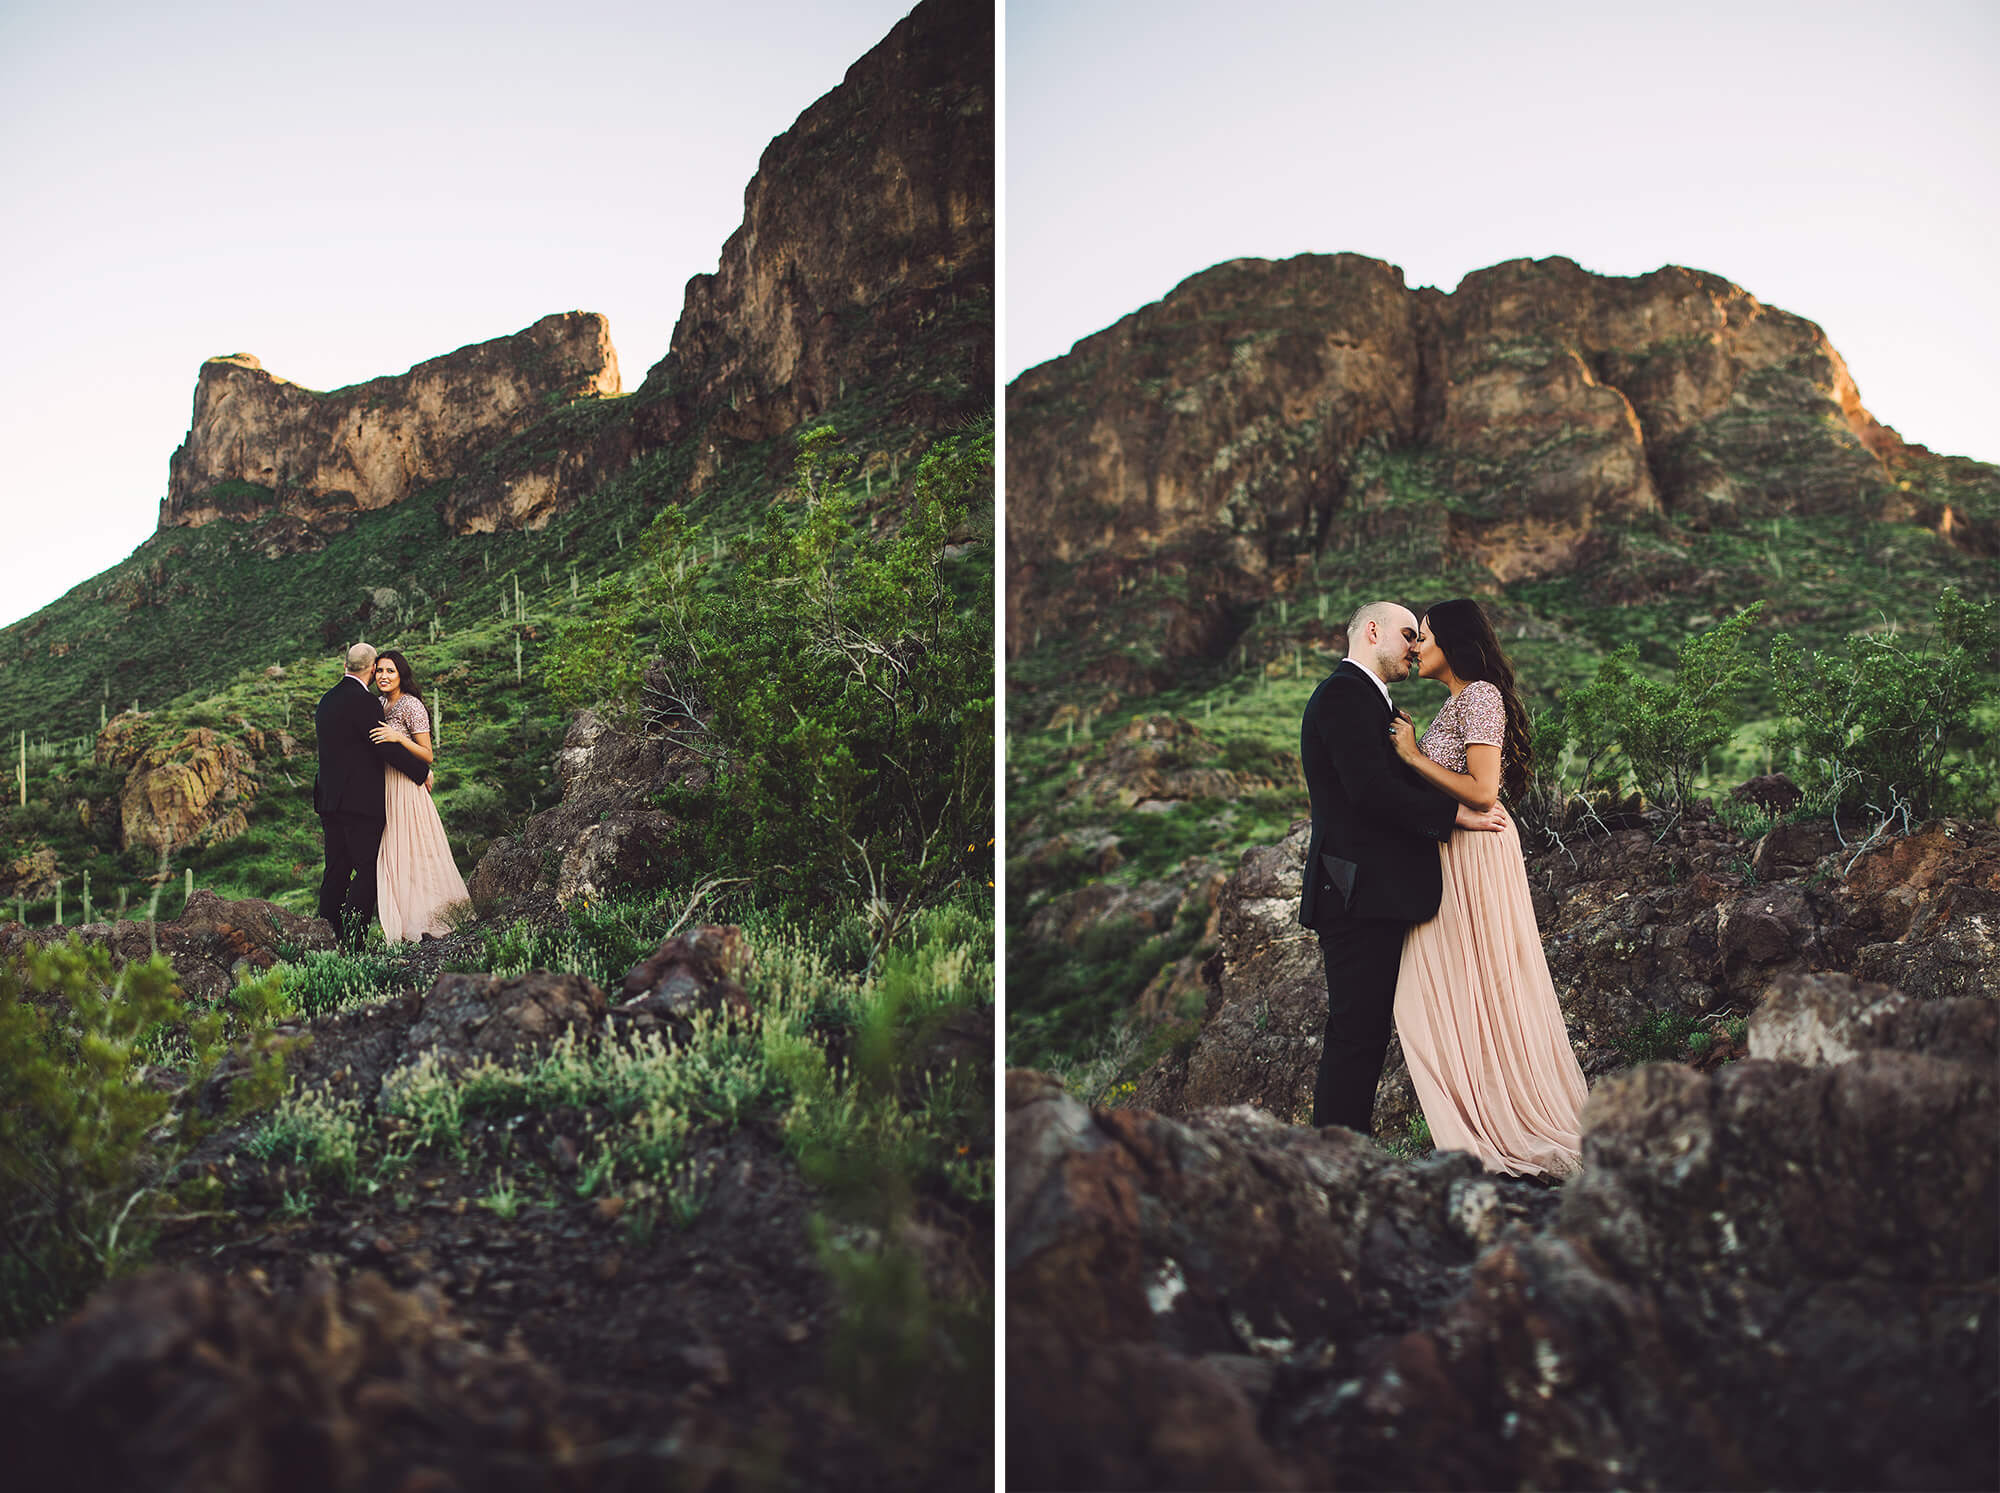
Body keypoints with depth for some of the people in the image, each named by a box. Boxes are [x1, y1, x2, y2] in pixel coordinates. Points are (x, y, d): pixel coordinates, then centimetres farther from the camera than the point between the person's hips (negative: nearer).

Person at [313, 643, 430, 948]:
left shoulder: (326, 700, 13)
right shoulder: (364, 702, -13)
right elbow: (388, 749, -14)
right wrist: (423, 771, -1)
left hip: (329, 797, 8)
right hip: (360, 799, -8)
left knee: (336, 869, 11)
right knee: (367, 870, -4)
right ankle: (351, 938, -10)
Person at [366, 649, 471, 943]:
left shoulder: (412, 706, -10)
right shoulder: (380, 705, 13)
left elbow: (428, 756, -13)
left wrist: (399, 738, -24)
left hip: (406, 791, -7)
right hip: (382, 788, 7)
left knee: (412, 856, -4)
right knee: (388, 857, 6)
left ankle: (422, 921, 2)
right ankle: (401, 925, 11)